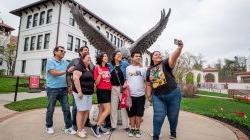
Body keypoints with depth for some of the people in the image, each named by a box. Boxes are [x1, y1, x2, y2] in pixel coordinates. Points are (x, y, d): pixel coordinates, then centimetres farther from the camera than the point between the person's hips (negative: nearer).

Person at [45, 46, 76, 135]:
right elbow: (54, 73, -17)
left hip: (63, 89, 4)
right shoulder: (50, 61, -5)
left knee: (66, 108, 4)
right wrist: (66, 71, -17)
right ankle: (49, 126, 29)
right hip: (52, 89, -4)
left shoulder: (65, 63, 10)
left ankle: (68, 127, 13)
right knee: (50, 109, 11)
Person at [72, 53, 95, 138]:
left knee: (86, 111, 10)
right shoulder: (79, 67, -9)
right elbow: (75, 78, -21)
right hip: (81, 93, -8)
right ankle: (79, 131, 7)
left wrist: (92, 89, 18)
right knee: (81, 111, -4)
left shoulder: (89, 69, 18)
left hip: (89, 93, 9)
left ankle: (82, 128, 23)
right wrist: (79, 91, -25)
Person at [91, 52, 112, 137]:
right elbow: (96, 83, -13)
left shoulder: (107, 68, 10)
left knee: (102, 110, 12)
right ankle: (96, 126, -1)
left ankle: (99, 127, 22)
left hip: (108, 90, 7)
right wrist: (100, 74, -26)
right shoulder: (97, 68, -9)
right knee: (108, 110, -11)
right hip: (101, 91, -7)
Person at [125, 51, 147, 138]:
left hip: (141, 95, 0)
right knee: (131, 113, 10)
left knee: (139, 113, 9)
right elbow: (125, 80, 8)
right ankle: (132, 129, 25)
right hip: (130, 95, 0)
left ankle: (137, 130, 23)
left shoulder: (143, 68, 5)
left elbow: (146, 81, 6)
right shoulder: (128, 68, 4)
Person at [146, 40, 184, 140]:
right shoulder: (149, 70, 6)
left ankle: (173, 132, 43)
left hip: (173, 94, -2)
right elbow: (149, 84, 13)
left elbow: (173, 58, -29)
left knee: (173, 116, 14)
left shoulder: (165, 64, -7)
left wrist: (179, 48, -46)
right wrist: (149, 96, 10)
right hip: (157, 96, 2)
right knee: (158, 116, -2)